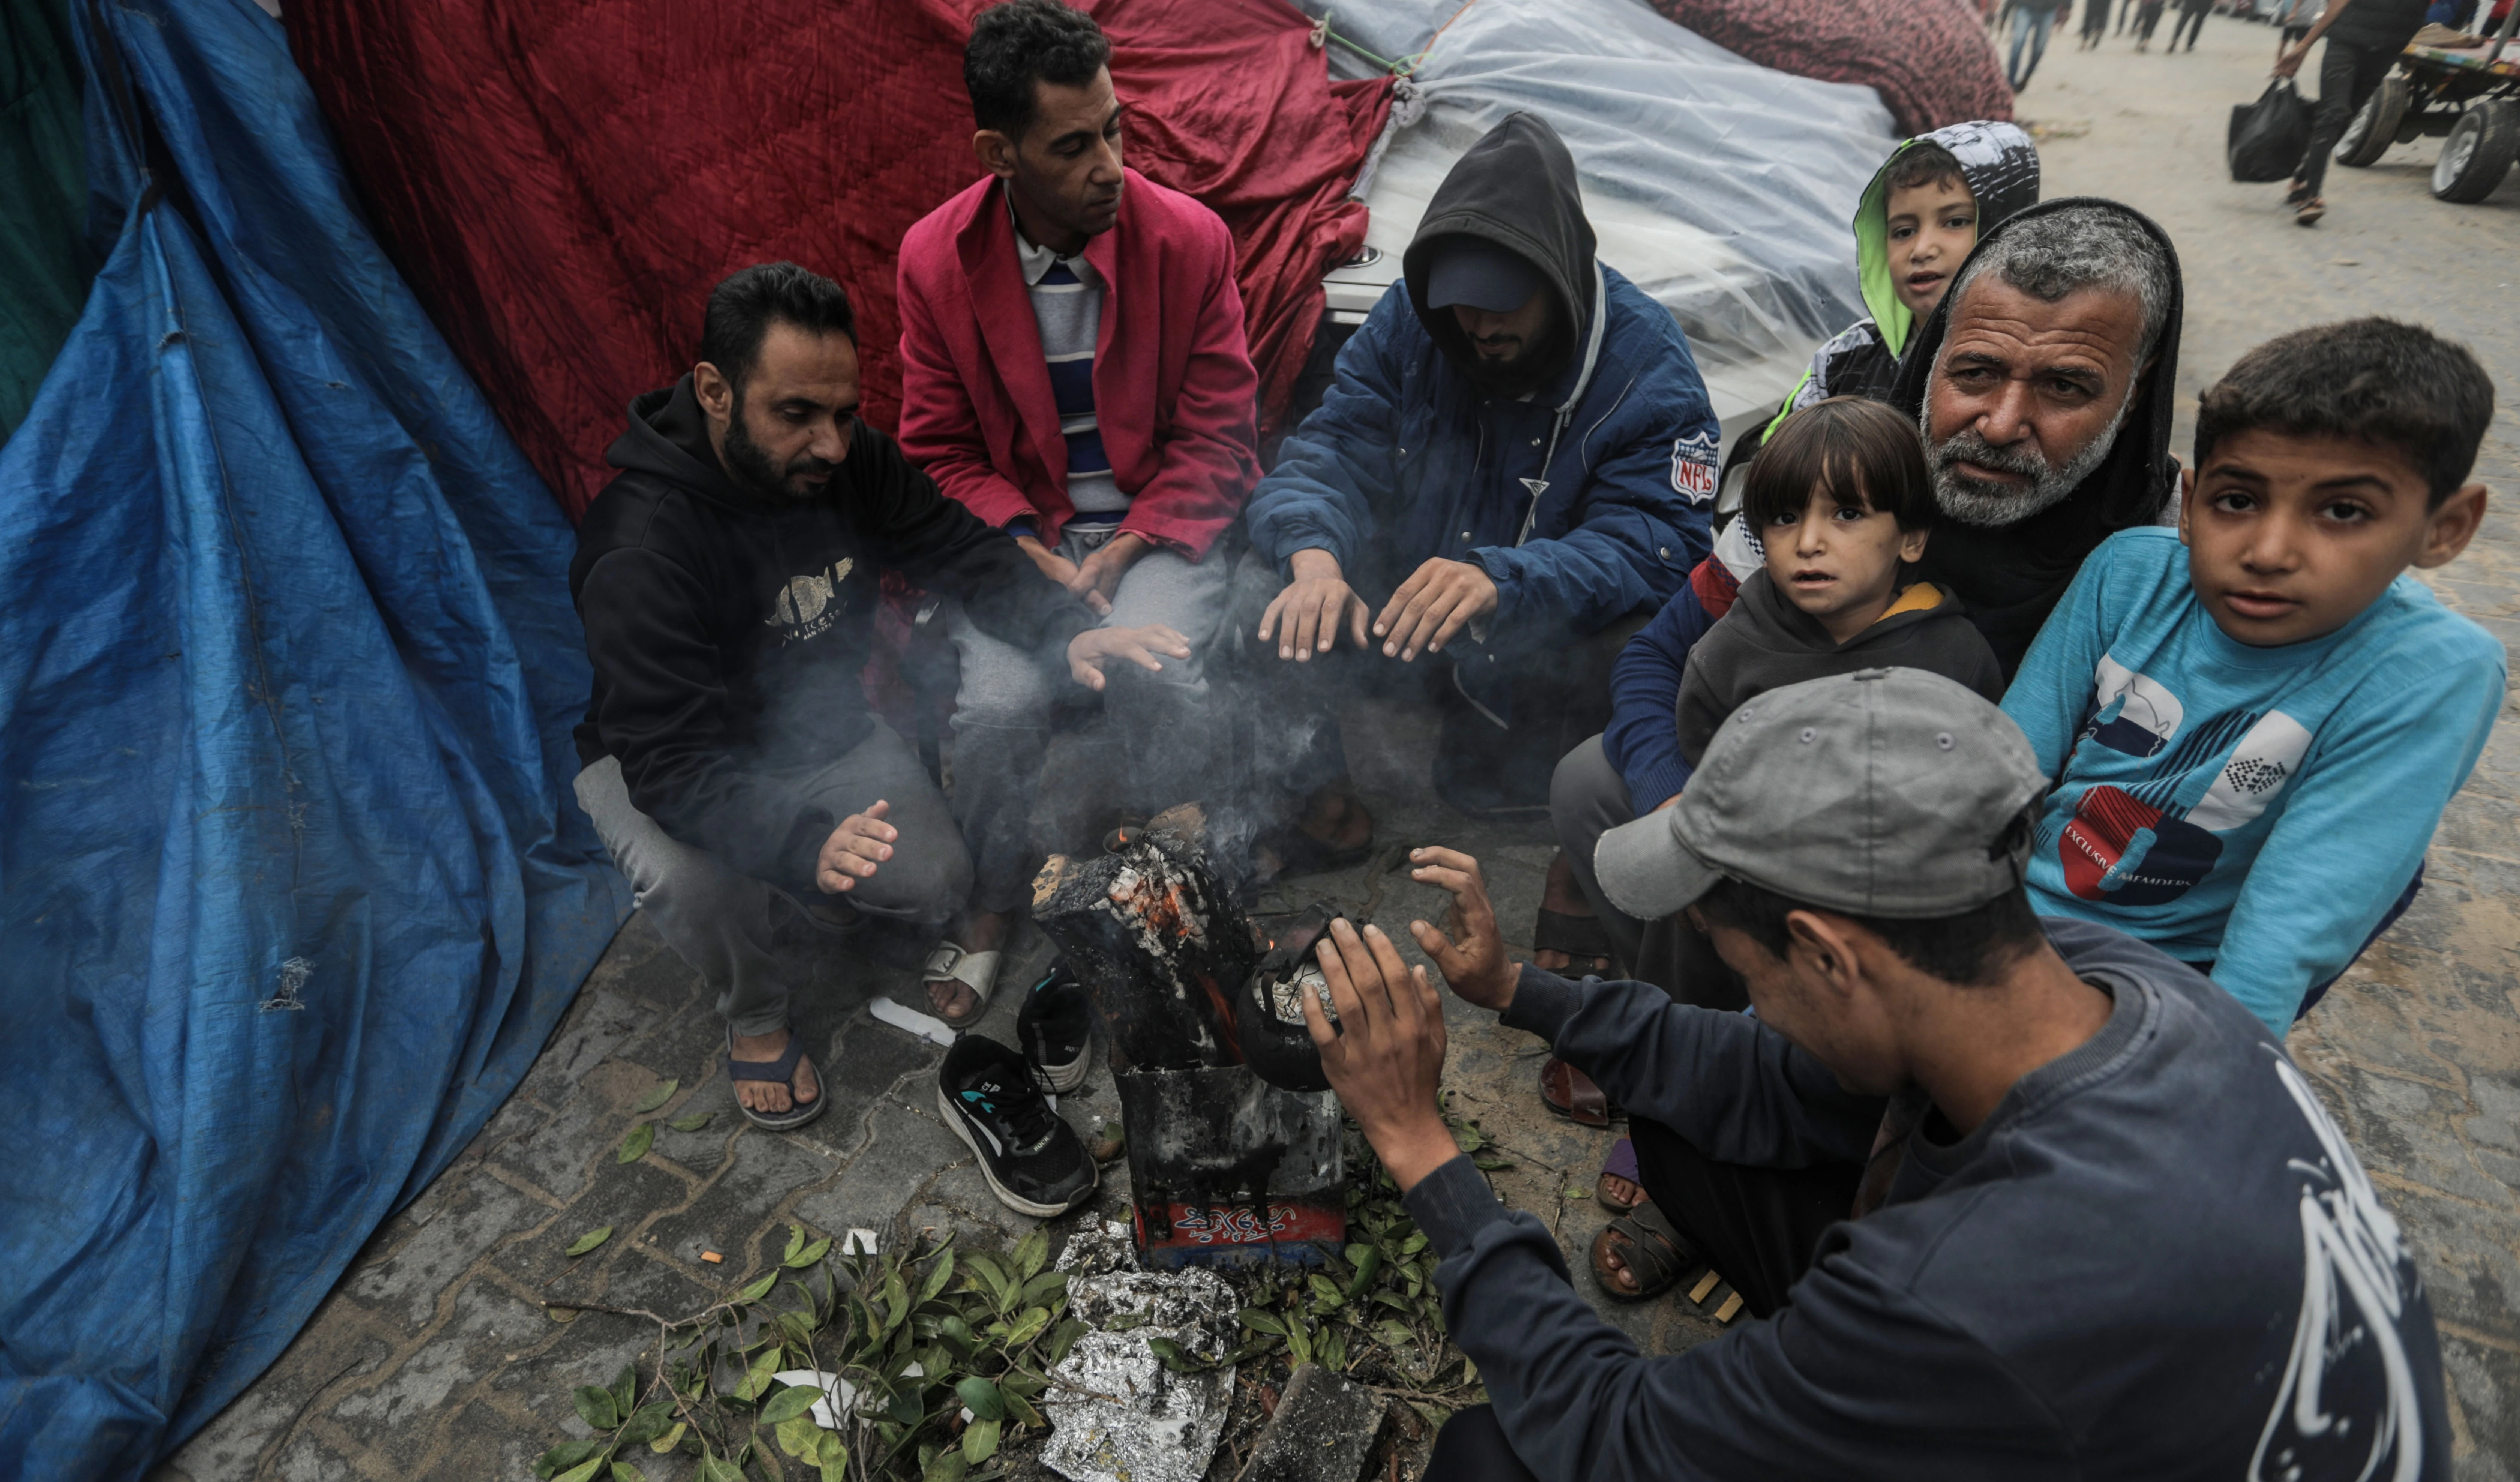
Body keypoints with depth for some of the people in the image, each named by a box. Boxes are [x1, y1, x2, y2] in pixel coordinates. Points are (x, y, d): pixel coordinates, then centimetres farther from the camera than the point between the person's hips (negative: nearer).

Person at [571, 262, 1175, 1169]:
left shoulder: (848, 460, -15)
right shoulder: (640, 545, -35)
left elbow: (960, 551, -8)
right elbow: (672, 764, -40)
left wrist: (1070, 629, -28)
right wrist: (805, 841, -59)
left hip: (824, 731, 5)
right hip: (657, 763, -4)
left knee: (940, 889, -12)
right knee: (692, 883, -36)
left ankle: (808, 901, 22)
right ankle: (754, 1018, -1)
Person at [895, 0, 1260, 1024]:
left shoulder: (1189, 239, -8)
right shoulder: (935, 260, -5)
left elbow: (1215, 438, -4)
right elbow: (942, 452, 2)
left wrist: (1121, 554, -15)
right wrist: (1036, 557, -14)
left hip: (1160, 520, -1)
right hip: (1014, 531, 1)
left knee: (1158, 679, -31)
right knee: (999, 703, -24)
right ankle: (990, 906, 6)